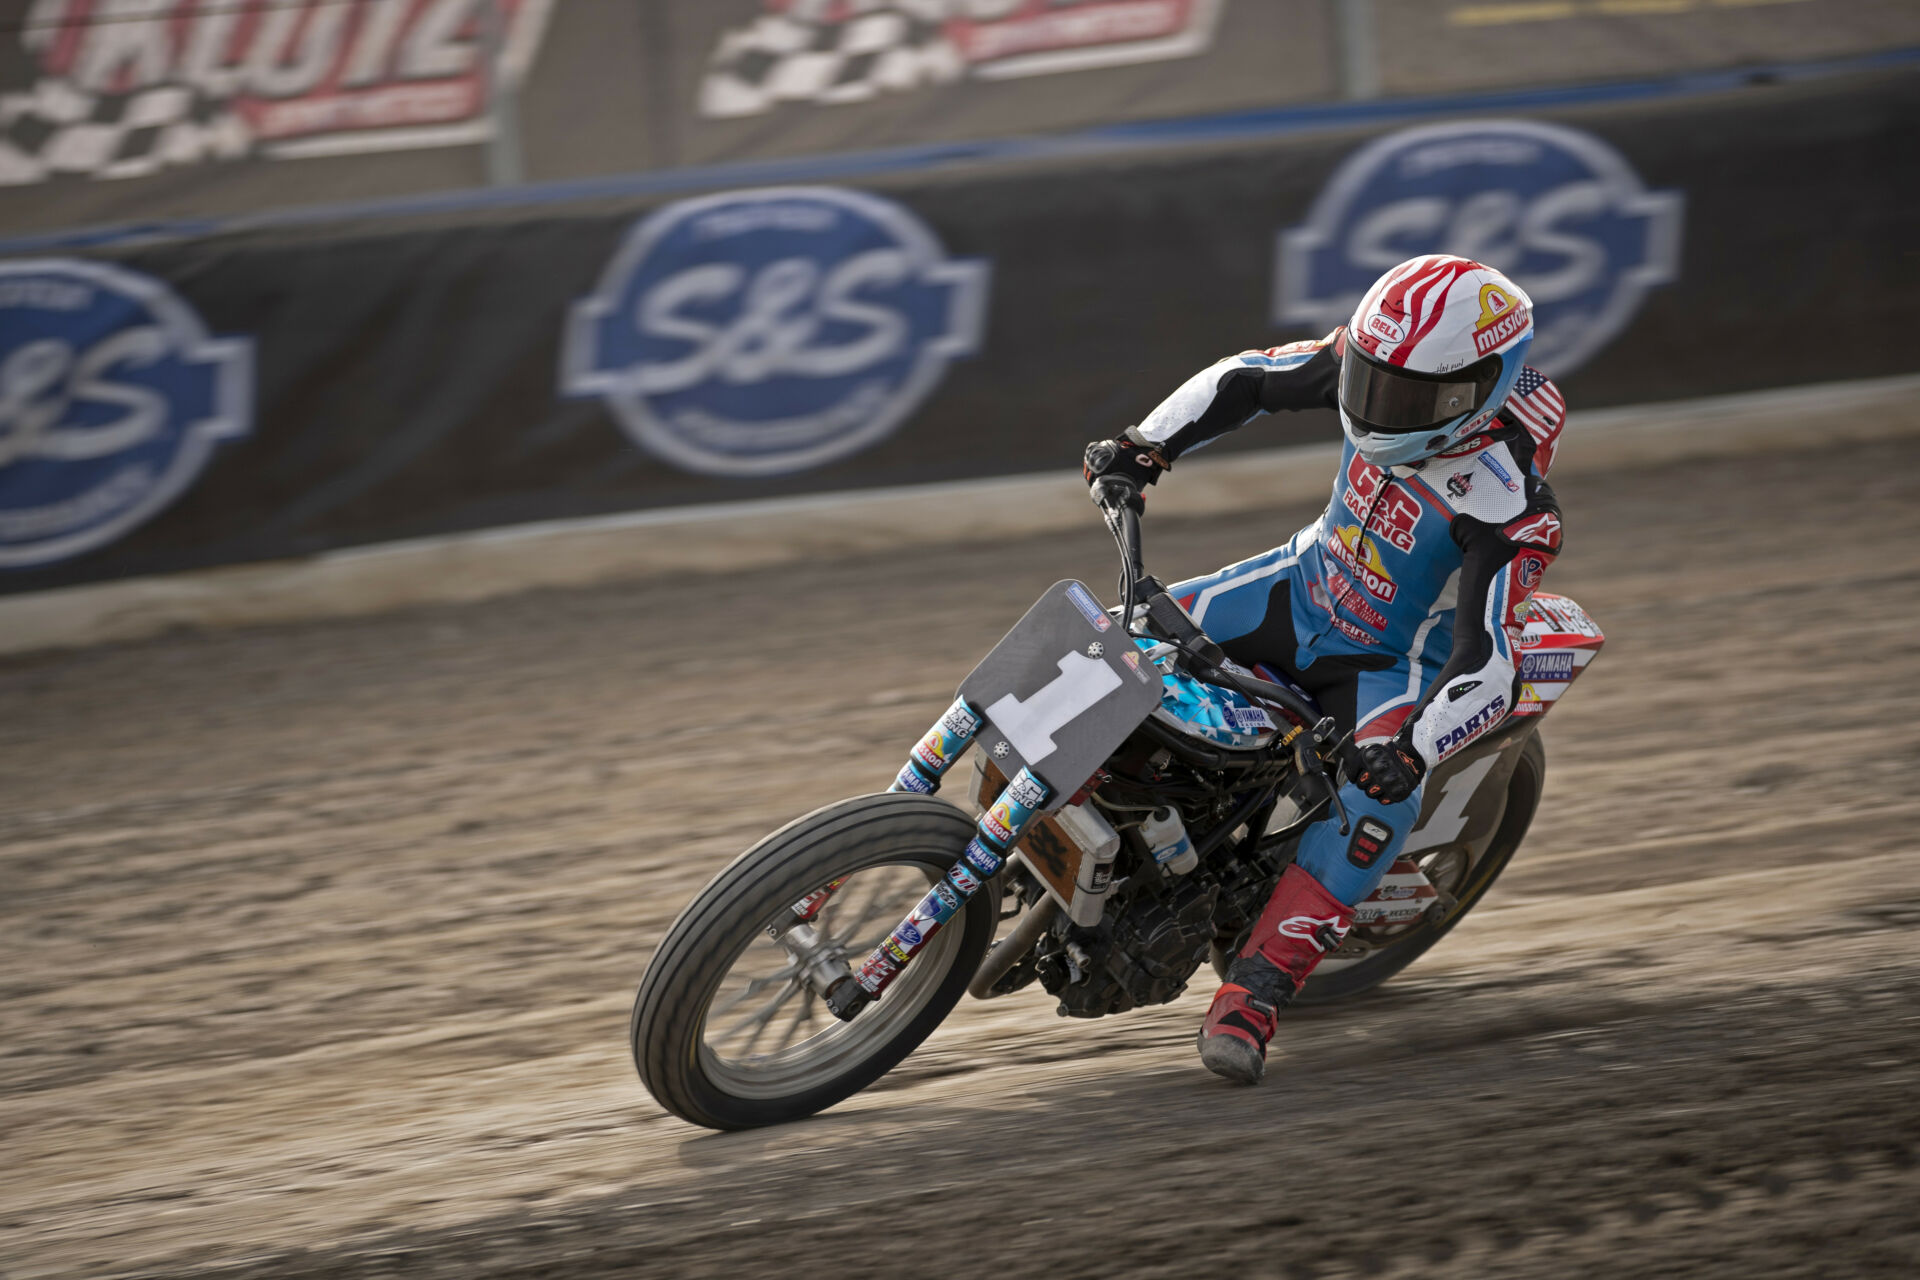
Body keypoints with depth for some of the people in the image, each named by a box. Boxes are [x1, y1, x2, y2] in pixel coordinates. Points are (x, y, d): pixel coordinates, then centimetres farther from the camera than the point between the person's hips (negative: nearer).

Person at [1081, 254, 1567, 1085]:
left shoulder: (1508, 506, -33)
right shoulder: (1376, 360, -18)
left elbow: (1487, 669, -36)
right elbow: (1246, 378, -1)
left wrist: (1418, 750, -53)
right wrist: (1145, 448, -14)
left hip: (1397, 663, -6)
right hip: (1304, 588, 6)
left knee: (1381, 800, -32)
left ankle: (1252, 998, -31)